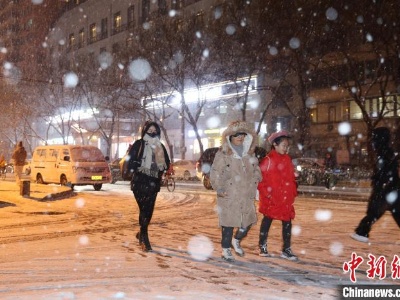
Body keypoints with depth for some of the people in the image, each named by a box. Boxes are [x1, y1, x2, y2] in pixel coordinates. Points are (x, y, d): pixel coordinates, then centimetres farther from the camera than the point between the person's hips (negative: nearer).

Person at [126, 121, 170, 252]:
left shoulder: (160, 146, 8)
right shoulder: (138, 145, -2)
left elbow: (167, 165, 5)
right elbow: (130, 163, -6)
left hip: (153, 183, 4)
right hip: (139, 183, -4)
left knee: (149, 210, 8)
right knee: (144, 209, -10)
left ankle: (142, 233, 29)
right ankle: (144, 238, -6)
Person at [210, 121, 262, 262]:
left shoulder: (249, 152, 12)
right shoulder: (223, 153, -6)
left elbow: (256, 170, 21)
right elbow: (215, 173, -7)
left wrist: (255, 184, 11)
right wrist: (219, 189, -15)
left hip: (246, 195, 5)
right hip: (229, 195, -5)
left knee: (248, 221, 8)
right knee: (228, 222, 0)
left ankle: (236, 240, 35)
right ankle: (226, 249, 16)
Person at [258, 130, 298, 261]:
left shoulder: (287, 159, 10)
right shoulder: (268, 160, -12)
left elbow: (291, 177, 16)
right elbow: (260, 178, -13)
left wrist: (293, 192, 9)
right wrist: (266, 193, -15)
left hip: (286, 198, 6)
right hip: (271, 198, -6)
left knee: (287, 222, 6)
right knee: (267, 220, 8)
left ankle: (286, 250, 14)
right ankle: (263, 247, 21)